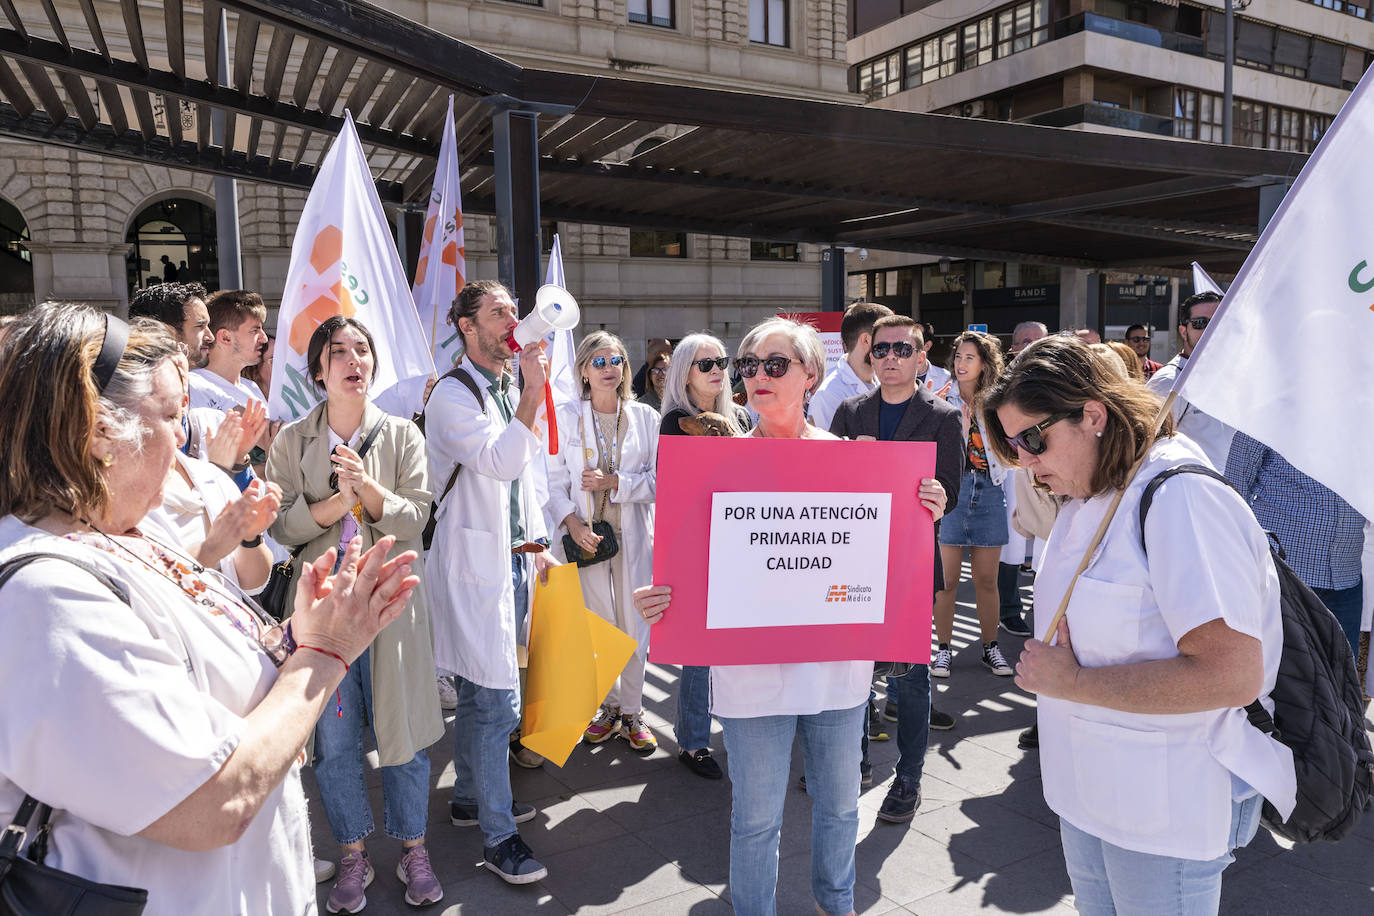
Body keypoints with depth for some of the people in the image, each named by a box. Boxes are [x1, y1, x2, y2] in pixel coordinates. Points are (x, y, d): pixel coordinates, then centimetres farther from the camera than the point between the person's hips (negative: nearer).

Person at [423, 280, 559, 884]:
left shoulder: (510, 391, 15)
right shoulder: (453, 396, -13)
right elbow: (502, 462, -27)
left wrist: (536, 542, 19)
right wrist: (535, 388, -26)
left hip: (512, 557, 9)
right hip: (474, 562, -9)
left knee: (478, 692, 19)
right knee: (497, 701, -6)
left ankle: (470, 798, 34)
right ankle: (497, 836, 7)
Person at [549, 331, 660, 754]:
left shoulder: (646, 417, 3)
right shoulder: (567, 418, 2)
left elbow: (658, 480, -1)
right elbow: (556, 480, 0)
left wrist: (614, 482, -14)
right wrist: (572, 522, -14)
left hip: (634, 536, 1)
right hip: (587, 535, 0)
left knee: (635, 627, 5)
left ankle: (631, 712, 21)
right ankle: (608, 708, 25)